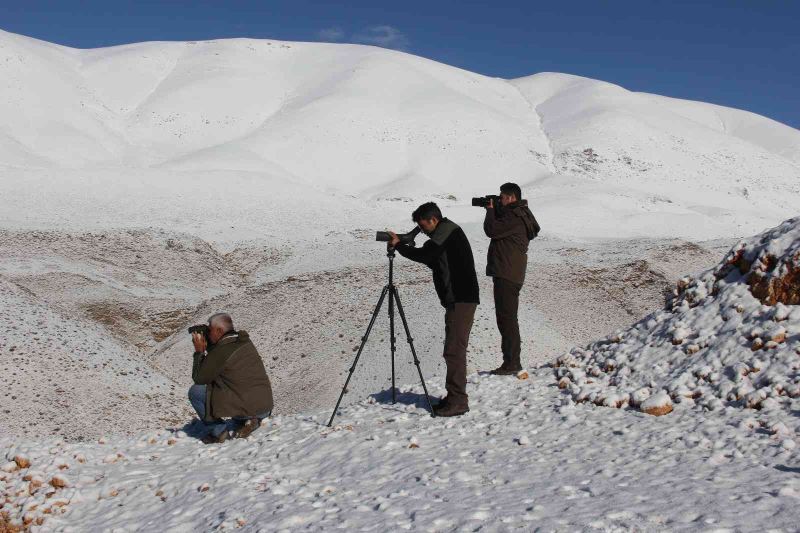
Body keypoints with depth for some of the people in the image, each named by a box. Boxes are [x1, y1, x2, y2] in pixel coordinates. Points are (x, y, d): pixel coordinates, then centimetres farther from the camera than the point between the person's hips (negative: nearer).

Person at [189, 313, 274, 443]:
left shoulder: (221, 351, -12)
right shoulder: (245, 342, 11)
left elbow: (199, 379, 0)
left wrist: (199, 352, 8)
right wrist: (207, 345, 17)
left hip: (245, 407, -8)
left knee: (195, 391, 5)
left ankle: (218, 431, 5)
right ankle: (247, 421, 11)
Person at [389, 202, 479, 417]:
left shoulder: (447, 230, -9)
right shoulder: (445, 233, 21)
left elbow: (424, 255, -19)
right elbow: (433, 261, 23)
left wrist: (398, 245, -5)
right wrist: (405, 246, 11)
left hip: (460, 300, -10)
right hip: (457, 300, 10)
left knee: (454, 350, -10)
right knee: (453, 350, 12)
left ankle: (458, 401, -7)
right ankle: (454, 397, 18)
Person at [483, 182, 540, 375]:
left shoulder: (516, 217, -14)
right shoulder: (515, 214, 18)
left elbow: (492, 230, -19)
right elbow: (497, 229, 25)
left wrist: (490, 210, -3)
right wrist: (493, 210, 13)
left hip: (508, 275, -11)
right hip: (505, 274, 11)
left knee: (507, 318, -9)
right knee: (505, 317, 14)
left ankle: (512, 363, -7)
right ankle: (510, 362, 20)